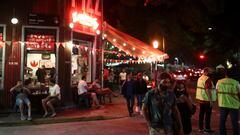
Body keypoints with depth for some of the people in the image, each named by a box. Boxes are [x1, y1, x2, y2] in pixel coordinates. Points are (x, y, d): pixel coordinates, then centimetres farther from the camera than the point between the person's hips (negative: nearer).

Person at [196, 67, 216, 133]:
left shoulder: (200, 78, 10)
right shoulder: (207, 79, -17)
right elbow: (208, 90, -23)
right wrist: (211, 100, -21)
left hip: (200, 99, 8)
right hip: (207, 100, -8)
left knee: (201, 113, 13)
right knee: (208, 114, 3)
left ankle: (200, 128, 19)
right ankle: (207, 128, 11)